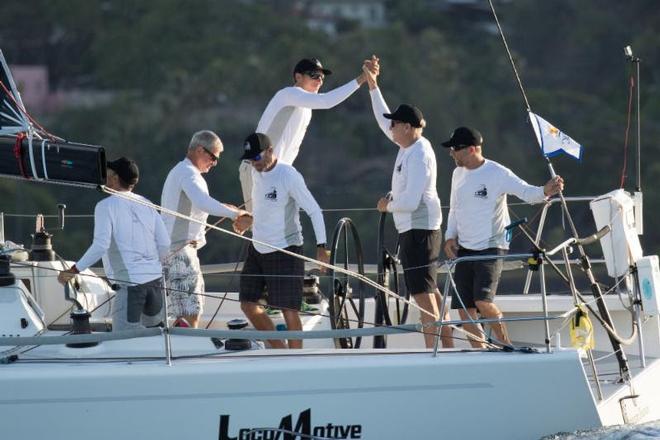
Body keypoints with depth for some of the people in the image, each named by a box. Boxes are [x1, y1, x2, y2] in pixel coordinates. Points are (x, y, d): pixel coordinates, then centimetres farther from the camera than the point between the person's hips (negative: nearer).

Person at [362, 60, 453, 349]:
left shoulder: (419, 156, -19)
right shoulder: (410, 145, 9)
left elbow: (410, 201, -24)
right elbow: (383, 121, 24)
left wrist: (388, 205, -6)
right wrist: (373, 86, 22)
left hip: (419, 230, -10)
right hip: (415, 229, 10)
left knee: (423, 294, -13)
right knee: (430, 292, 15)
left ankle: (432, 354, -16)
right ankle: (448, 347, 20)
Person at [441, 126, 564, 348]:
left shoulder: (497, 173, -11)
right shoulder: (458, 173, 11)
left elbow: (527, 192, -19)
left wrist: (546, 191, -40)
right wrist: (450, 236, 7)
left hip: (491, 248, -7)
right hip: (464, 249, 7)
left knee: (483, 301, -23)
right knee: (464, 308, 2)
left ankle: (506, 345, -7)